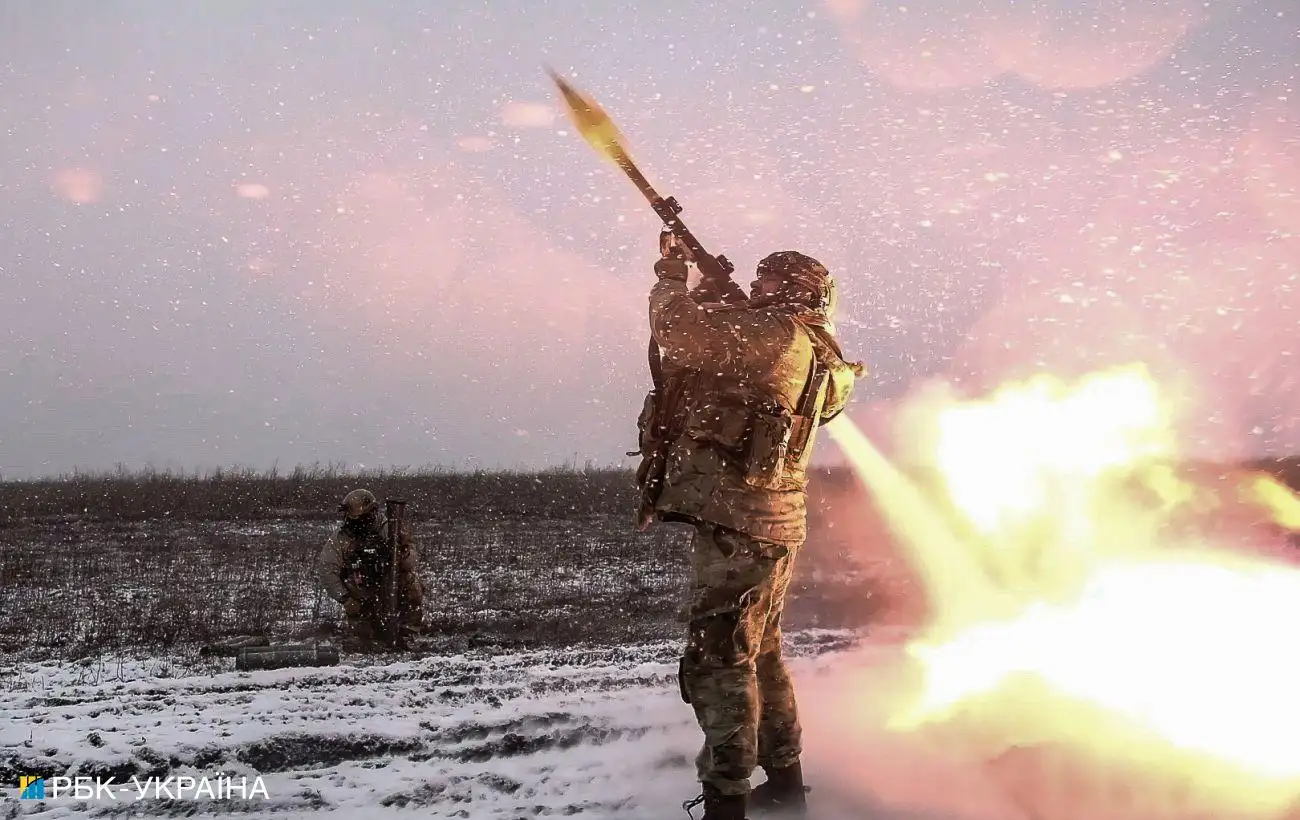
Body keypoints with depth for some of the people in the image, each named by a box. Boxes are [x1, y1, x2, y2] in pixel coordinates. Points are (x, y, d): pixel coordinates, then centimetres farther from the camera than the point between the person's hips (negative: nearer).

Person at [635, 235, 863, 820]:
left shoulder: (775, 332, -15)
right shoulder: (814, 357, 14)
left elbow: (679, 330, -18)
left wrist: (672, 279, 1)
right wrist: (727, 302, 19)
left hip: (739, 522, -10)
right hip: (771, 522, 10)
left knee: (717, 663, -8)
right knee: (761, 655, 21)